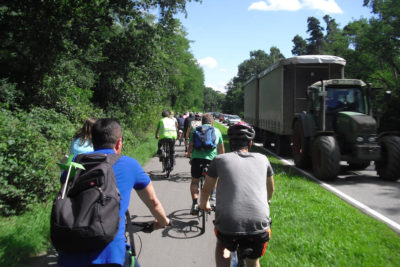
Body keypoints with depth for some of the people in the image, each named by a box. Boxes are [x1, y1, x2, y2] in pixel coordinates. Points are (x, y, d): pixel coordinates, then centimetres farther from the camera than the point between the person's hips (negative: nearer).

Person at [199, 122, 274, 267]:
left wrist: (204, 204, 43)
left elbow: (206, 190, 21)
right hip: (259, 224, 2)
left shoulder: (220, 159, 9)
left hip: (228, 224, -1)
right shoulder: (262, 159, 14)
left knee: (222, 246, 33)